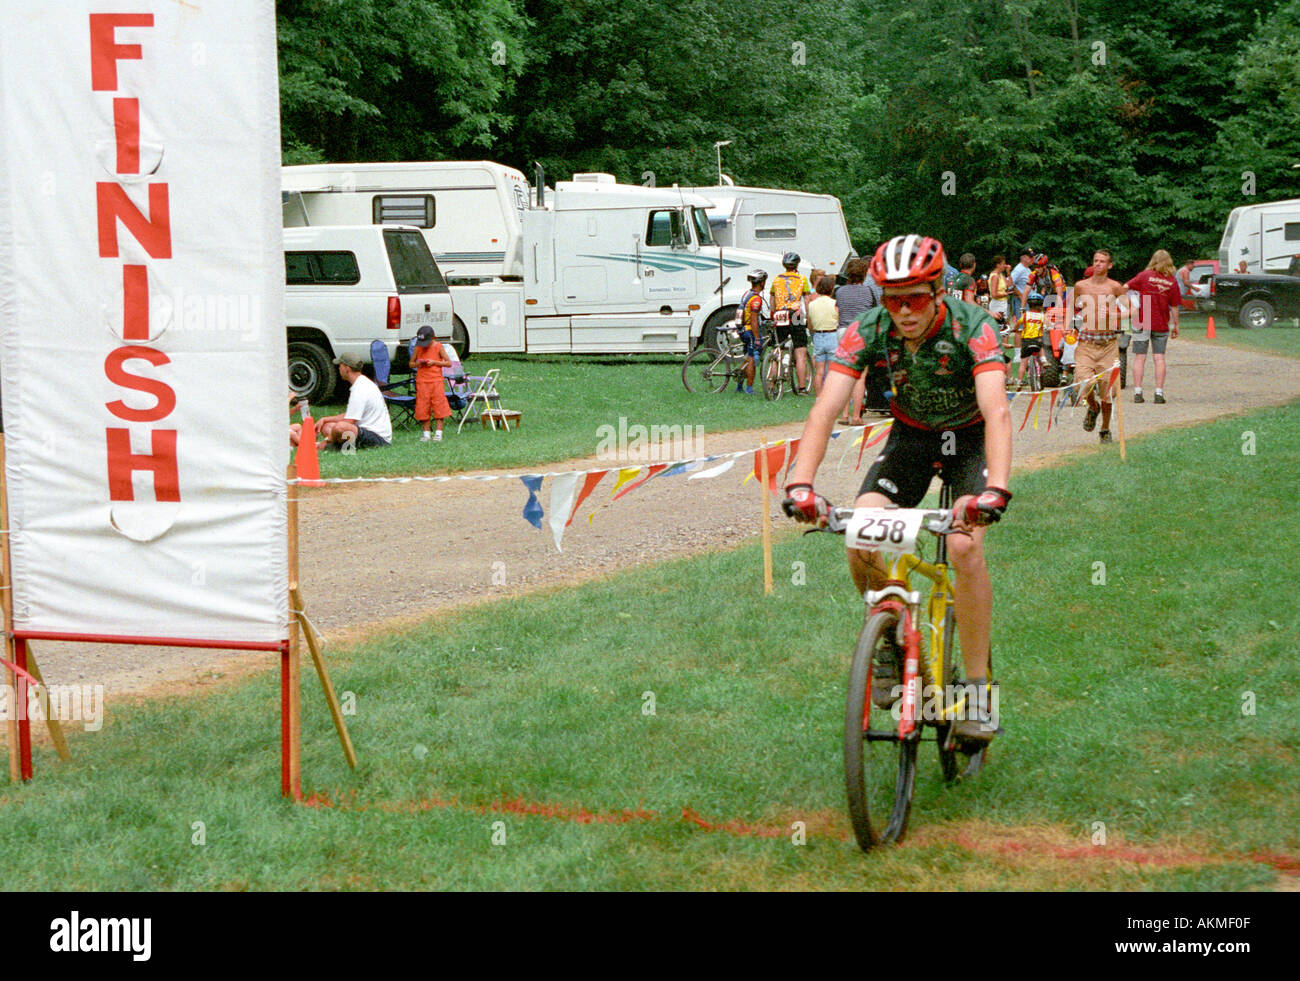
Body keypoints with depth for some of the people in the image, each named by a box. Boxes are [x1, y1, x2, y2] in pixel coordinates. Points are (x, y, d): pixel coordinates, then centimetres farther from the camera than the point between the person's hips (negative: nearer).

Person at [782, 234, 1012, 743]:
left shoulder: (972, 327, -29)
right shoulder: (868, 332, -22)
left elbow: (997, 411, -41)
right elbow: (826, 407, -30)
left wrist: (997, 488, -58)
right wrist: (800, 482, -46)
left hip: (970, 438, -3)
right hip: (911, 436, 3)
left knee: (964, 546, -26)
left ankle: (978, 687, -12)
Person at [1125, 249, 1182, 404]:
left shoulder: (1145, 275, -4)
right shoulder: (1172, 281, 0)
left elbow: (1126, 287, -7)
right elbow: (1174, 306, 2)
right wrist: (1175, 325, 11)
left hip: (1142, 322, -1)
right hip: (1161, 324, 1)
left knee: (1140, 357, 3)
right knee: (1159, 358, 5)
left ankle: (1137, 392, -2)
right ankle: (1159, 393, 1)